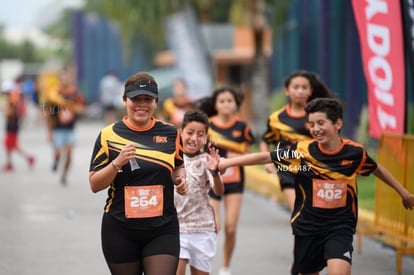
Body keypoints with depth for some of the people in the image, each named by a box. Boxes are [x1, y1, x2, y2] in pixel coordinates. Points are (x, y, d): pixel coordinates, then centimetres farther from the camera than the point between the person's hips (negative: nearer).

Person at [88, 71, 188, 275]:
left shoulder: (170, 133, 5)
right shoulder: (109, 134, -2)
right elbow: (94, 185, -3)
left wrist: (180, 179, -1)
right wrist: (118, 163, -19)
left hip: (163, 230, 1)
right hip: (120, 231, -1)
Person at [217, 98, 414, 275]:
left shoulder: (355, 152, -8)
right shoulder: (303, 151, -11)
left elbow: (377, 169, 12)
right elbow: (265, 157, -9)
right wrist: (225, 163, -13)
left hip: (340, 226, -1)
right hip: (307, 226, 1)